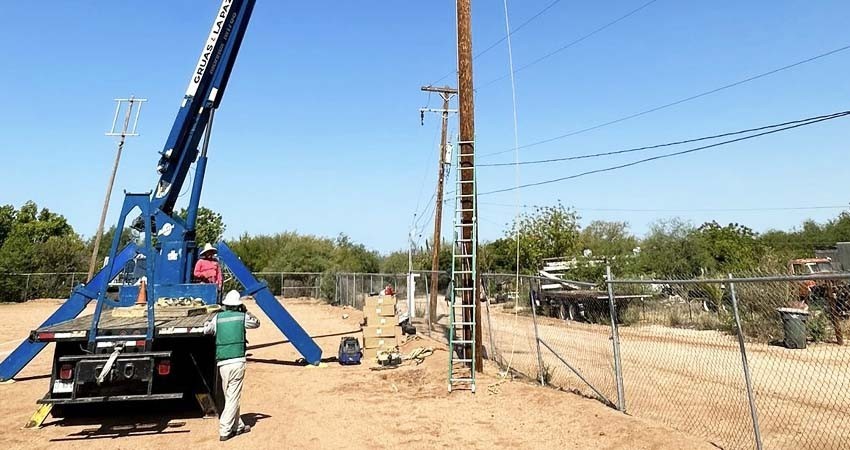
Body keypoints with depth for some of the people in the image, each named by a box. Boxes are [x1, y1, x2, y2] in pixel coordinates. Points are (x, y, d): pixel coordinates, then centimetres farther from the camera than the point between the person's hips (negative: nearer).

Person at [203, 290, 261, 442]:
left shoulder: (217, 318, 5)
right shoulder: (242, 317, 0)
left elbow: (206, 330, 23)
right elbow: (257, 323, 19)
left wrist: (207, 323, 40)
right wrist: (246, 311, 22)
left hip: (222, 363, 3)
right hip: (237, 362, -3)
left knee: (229, 397, 15)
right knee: (233, 398, 2)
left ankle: (238, 426, 27)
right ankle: (224, 431, -1)